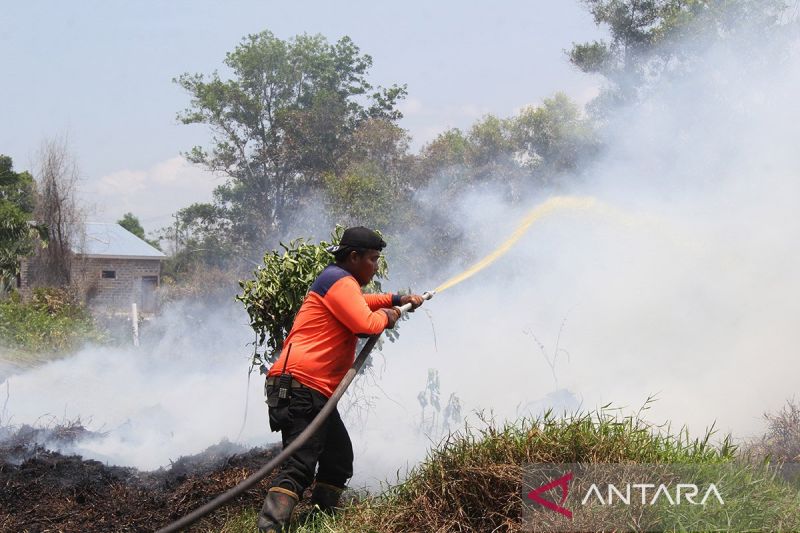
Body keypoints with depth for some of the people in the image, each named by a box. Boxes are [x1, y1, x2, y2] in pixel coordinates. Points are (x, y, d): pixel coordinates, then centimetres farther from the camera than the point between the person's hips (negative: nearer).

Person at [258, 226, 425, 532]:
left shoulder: (342, 282, 26)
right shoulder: (340, 281, -7)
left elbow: (358, 303, 47)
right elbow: (366, 325, -19)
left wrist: (397, 300, 35)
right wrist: (386, 316, 3)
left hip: (317, 392, 11)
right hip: (301, 385, -11)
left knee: (340, 459, 16)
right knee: (300, 467, -22)